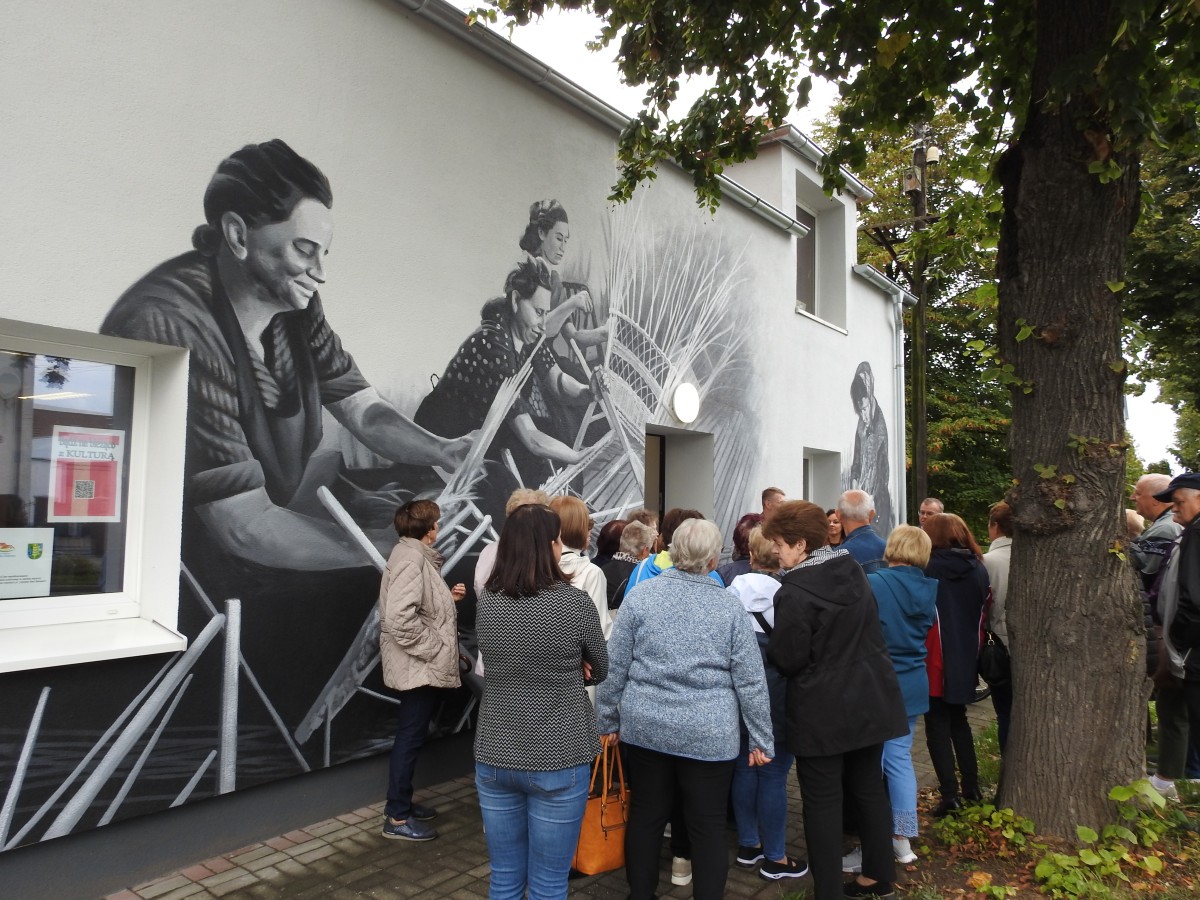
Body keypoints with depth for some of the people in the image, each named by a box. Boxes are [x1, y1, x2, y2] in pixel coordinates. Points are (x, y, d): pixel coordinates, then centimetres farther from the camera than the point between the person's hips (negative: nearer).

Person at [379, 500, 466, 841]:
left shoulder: (415, 555, 12)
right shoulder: (410, 558, -21)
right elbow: (400, 619, -30)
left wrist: (448, 598, 6)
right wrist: (434, 649, -23)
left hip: (423, 666, 10)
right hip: (418, 666, -10)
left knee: (412, 735, 19)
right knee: (410, 737, 0)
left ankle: (401, 803, 33)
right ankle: (397, 818, 12)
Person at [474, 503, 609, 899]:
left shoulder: (486, 603, -3)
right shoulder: (575, 602, -15)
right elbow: (601, 670, 0)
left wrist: (568, 668, 3)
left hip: (494, 756, 4)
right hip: (557, 760, -4)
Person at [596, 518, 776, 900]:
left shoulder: (640, 594, -4)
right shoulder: (730, 606, -4)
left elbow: (615, 666, -1)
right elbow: (750, 681, -2)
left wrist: (607, 720, 9)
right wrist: (762, 739, 6)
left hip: (645, 727, 2)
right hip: (709, 734, -1)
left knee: (645, 815, 16)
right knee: (708, 824, 12)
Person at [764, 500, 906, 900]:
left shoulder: (796, 592, -22)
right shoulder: (854, 571, 3)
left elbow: (786, 659, -16)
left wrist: (766, 644, 2)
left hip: (823, 710, -7)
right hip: (870, 699, 8)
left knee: (823, 802, 5)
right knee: (869, 788, 20)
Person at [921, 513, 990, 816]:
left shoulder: (928, 569, -13)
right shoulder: (979, 568, 3)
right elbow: (983, 612, 9)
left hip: (936, 660, -5)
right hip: (966, 658, 5)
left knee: (937, 725, 5)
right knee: (958, 720, 21)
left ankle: (950, 794, 3)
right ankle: (971, 786, 24)